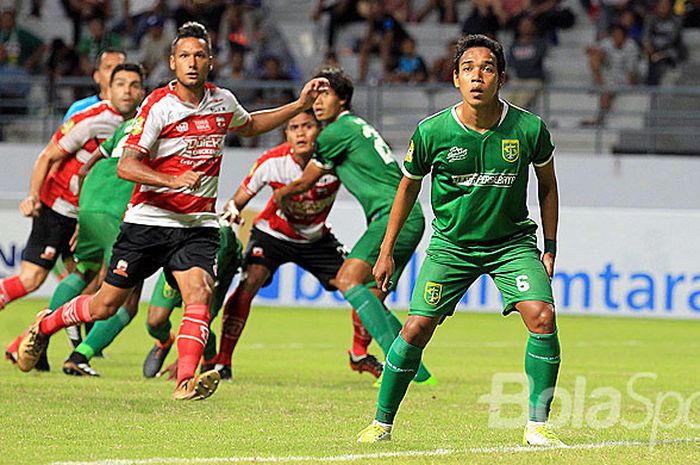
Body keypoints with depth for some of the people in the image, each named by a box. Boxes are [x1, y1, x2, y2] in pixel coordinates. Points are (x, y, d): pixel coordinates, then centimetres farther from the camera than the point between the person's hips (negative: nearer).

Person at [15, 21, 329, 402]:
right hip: (148, 222, -3)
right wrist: (175, 179, -33)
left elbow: (249, 125, 31)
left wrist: (299, 106, 23)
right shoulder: (158, 106, -12)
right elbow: (126, 166, -19)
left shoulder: (223, 102, 5)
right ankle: (44, 326, 31)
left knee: (199, 295, -23)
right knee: (106, 306, 5)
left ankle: (186, 381, -31)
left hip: (199, 226, 3)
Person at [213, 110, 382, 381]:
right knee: (249, 283, -27)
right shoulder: (272, 162, -25)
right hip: (273, 234, -2)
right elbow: (238, 201, -15)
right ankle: (222, 362, -19)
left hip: (317, 238, 2)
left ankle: (359, 355, 21)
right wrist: (231, 211, -36)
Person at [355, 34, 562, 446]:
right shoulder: (432, 132, -14)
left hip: (512, 240, 0)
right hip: (451, 243, 0)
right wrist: (386, 252, 8)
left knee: (542, 316, -21)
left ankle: (538, 424, -9)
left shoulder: (529, 129, -13)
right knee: (417, 329, -9)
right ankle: (382, 423, 10)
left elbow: (547, 183, 6)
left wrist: (550, 249, 5)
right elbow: (409, 186, 4)